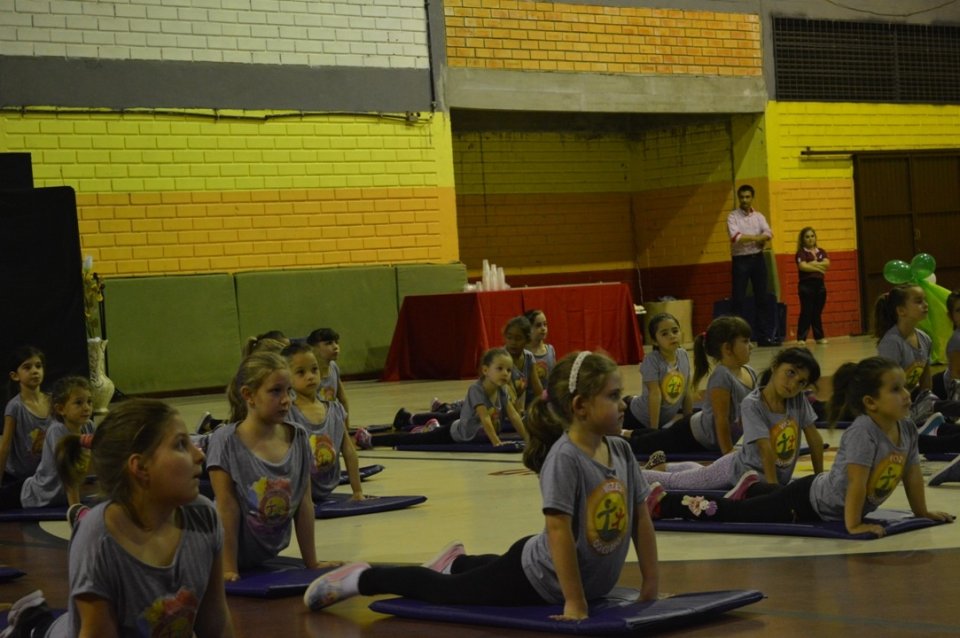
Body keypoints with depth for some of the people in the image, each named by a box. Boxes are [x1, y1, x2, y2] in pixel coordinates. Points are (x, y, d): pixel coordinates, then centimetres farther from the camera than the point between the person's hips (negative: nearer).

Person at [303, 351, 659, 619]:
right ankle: (362, 579, 25)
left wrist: (651, 583, 1)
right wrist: (574, 602, -30)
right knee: (444, 591, 7)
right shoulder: (564, 457, -29)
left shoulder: (621, 451, -7)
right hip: (536, 578, -7)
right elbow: (558, 529, -31)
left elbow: (640, 517, 2)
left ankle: (457, 563, 59)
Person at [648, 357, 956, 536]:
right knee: (736, 513, 2)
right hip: (809, 501, -7)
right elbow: (856, 482, -35)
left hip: (833, 507, 7)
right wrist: (853, 525, -35)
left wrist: (922, 512, 9)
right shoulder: (862, 432, -31)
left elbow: (912, 474, 7)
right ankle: (665, 503, 14)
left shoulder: (907, 430, -6)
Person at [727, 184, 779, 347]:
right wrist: (757, 238, -12)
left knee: (762, 298, 6)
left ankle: (765, 335, 9)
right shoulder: (733, 216, -2)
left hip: (758, 259, 4)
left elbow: (768, 234, -5)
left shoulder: (758, 216, 10)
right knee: (738, 299, -4)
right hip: (741, 260, -4)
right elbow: (735, 236, -17)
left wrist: (747, 239, -17)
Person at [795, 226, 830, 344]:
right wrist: (818, 268, -10)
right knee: (806, 312, -8)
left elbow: (826, 264, -3)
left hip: (819, 284, 5)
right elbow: (803, 266, -17)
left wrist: (813, 264, -12)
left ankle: (819, 337, 16)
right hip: (806, 285, -5)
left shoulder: (821, 251, 13)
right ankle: (801, 338, -7)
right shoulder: (801, 253, -1)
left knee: (817, 312, 10)